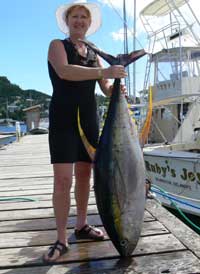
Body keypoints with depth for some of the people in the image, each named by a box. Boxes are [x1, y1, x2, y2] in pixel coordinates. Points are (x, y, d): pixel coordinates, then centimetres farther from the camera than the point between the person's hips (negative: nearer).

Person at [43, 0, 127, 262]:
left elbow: (106, 89, 9)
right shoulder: (57, 45, 1)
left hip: (89, 120, 6)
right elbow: (64, 71, -21)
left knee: (84, 175, 10)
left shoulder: (94, 54, 16)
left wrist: (116, 89, -15)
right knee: (63, 180, -10)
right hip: (63, 119, -5)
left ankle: (81, 225, 25)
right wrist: (104, 72, -27)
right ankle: (61, 239, 0)